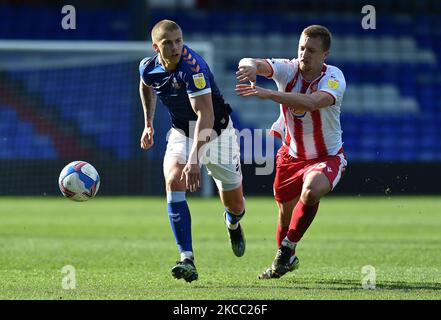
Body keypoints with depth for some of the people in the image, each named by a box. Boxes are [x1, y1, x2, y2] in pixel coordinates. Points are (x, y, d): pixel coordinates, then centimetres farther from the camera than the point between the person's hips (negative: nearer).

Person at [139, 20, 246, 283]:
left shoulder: (193, 67, -33)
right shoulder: (148, 67, -13)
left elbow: (206, 115, -40)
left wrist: (195, 160, -47)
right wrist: (148, 124, 13)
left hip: (217, 131, -4)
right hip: (182, 132, 4)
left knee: (235, 205, 7)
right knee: (173, 182, -26)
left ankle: (233, 224, 48)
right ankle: (187, 260, -27)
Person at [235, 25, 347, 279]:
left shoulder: (334, 78, -25)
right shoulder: (289, 69, -15)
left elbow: (312, 102, -46)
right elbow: (248, 63, -28)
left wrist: (267, 94, -54)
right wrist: (251, 67, -55)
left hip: (327, 157, -4)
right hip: (291, 155, 4)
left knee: (311, 191, -33)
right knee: (286, 211, 11)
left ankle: (287, 248, -12)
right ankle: (287, 259, 41)